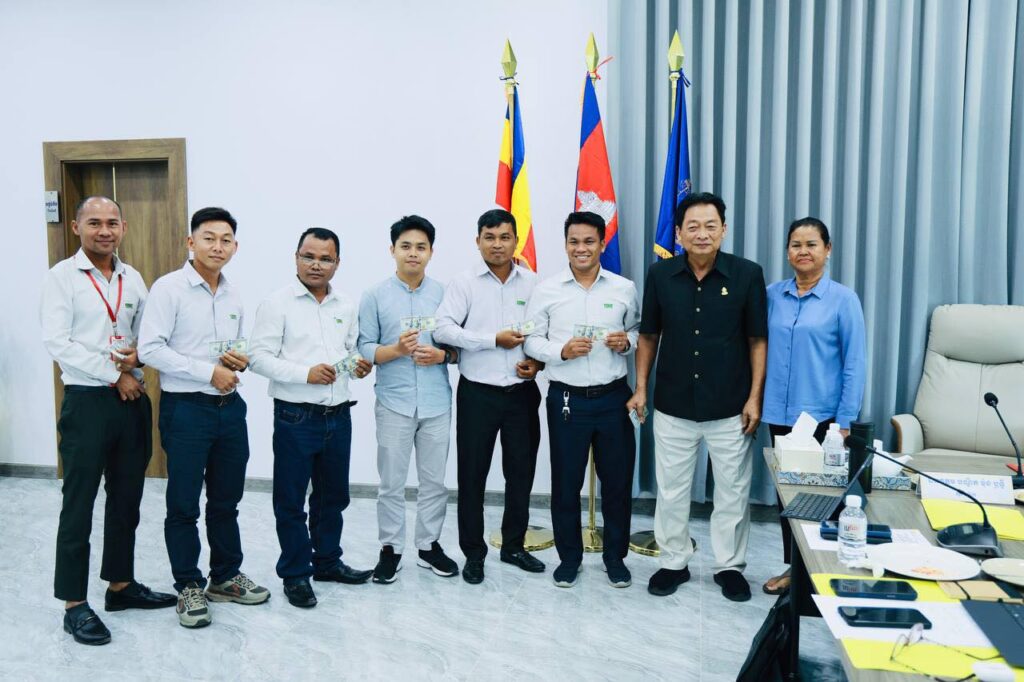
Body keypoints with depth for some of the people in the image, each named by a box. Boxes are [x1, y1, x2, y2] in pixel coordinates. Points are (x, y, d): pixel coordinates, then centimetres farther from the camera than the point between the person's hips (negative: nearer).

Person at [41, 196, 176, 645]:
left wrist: (138, 356, -8)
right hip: (87, 401, -5)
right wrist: (115, 374, -14)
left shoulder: (132, 278, 10)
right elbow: (57, 343, -13)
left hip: (132, 400, 5)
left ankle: (121, 584, 28)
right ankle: (74, 605, 13)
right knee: (79, 505, 2)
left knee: (127, 500, 14)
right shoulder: (61, 277, -5)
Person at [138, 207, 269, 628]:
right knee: (184, 504, 5)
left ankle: (226, 577, 30)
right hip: (186, 408, -6)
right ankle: (189, 587, 20)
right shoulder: (169, 288, -9)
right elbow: (150, 349, -16)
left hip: (229, 406, 6)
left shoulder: (233, 295, 10)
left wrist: (241, 358, -1)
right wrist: (209, 372, -17)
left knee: (226, 500, 15)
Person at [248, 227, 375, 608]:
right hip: (296, 418, -5)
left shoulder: (346, 306, 10)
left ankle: (327, 561, 34)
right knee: (291, 501, 5)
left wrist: (358, 365, -1)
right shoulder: (278, 304, -7)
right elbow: (259, 357, -12)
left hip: (339, 416, 5)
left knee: (333, 496, 17)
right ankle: (295, 574, 20)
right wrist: (305, 373, -22)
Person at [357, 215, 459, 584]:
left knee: (434, 480, 11)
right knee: (392, 482, 7)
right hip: (394, 403, -2)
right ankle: (390, 548, 21)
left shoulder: (445, 294, 4)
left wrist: (441, 355, -13)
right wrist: (396, 349, -20)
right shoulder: (376, 296, -1)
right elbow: (364, 348, -4)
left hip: (437, 403, 2)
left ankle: (429, 544, 27)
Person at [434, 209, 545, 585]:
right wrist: (495, 340, -17)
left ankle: (513, 545, 30)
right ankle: (473, 552, 20)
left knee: (522, 471, 12)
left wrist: (538, 361, -7)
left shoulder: (533, 283, 3)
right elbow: (443, 328, -15)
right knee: (472, 474, 5)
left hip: (522, 391, 3)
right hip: (478, 393, -2)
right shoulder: (464, 283, -4)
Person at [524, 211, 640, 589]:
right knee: (566, 482, 9)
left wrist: (627, 342, -10)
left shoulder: (624, 288, 3)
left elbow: (639, 331, 12)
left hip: (613, 398, 1)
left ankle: (615, 556, 28)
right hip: (566, 399, -1)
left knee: (617, 480, 9)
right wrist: (561, 351, -17)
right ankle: (569, 555, 27)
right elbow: (531, 340, 0)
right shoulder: (546, 290, -1)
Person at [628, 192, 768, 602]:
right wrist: (641, 388, 1)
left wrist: (754, 397, -7)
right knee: (671, 490, 12)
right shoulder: (660, 275, -2)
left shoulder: (747, 274, -7)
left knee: (733, 491, 11)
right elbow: (648, 336, 6)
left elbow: (757, 340, -3)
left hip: (730, 408, -1)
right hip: (673, 405, 2)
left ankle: (730, 566, 29)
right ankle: (673, 563, 29)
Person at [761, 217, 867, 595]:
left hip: (821, 416, -3)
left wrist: (845, 421, -9)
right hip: (780, 413, 3)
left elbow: (855, 363, -6)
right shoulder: (772, 295, 3)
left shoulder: (843, 299, -5)